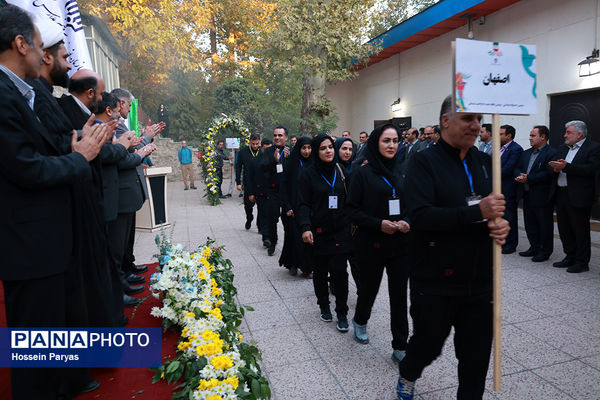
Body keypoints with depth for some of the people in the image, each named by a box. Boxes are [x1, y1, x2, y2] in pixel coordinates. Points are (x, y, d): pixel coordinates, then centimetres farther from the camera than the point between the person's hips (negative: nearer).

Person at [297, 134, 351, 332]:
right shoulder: (309, 174, -2)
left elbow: (349, 200, 11)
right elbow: (303, 204, -5)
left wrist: (351, 223, 2)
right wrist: (305, 227, -18)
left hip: (340, 231, 1)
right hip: (319, 232, -1)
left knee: (339, 271, -4)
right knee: (320, 271, 10)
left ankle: (342, 313, 9)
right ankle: (324, 306, 30)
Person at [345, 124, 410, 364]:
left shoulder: (403, 171, 5)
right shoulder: (363, 174, -5)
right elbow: (352, 209, -6)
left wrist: (407, 222, -9)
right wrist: (379, 223, -18)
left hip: (401, 244, 3)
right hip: (372, 244, -2)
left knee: (399, 295, 4)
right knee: (369, 287, 15)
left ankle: (400, 347, 16)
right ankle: (360, 321, 46)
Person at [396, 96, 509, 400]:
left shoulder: (484, 162, 7)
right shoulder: (425, 162, -11)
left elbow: (497, 207, 16)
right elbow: (419, 215, -24)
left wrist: (501, 224, -7)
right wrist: (476, 212, -28)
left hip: (479, 281, 5)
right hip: (435, 282, -5)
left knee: (477, 356, 14)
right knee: (428, 344, 15)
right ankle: (407, 375, 48)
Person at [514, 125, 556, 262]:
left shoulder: (551, 153, -11)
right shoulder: (526, 153, 15)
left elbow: (548, 173, -20)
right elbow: (518, 168, 13)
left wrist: (528, 178, -22)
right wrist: (520, 175, -9)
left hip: (542, 196, -8)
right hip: (527, 195, 8)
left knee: (545, 225, 4)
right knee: (530, 224, 15)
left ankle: (545, 251, 15)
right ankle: (534, 248, 28)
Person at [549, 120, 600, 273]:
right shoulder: (562, 148, 16)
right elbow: (551, 167, 11)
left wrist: (566, 167, -23)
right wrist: (556, 168, -11)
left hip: (578, 196, -7)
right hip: (561, 194, 7)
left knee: (581, 230, 1)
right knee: (564, 229, 14)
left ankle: (582, 262, 11)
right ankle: (570, 257, 28)